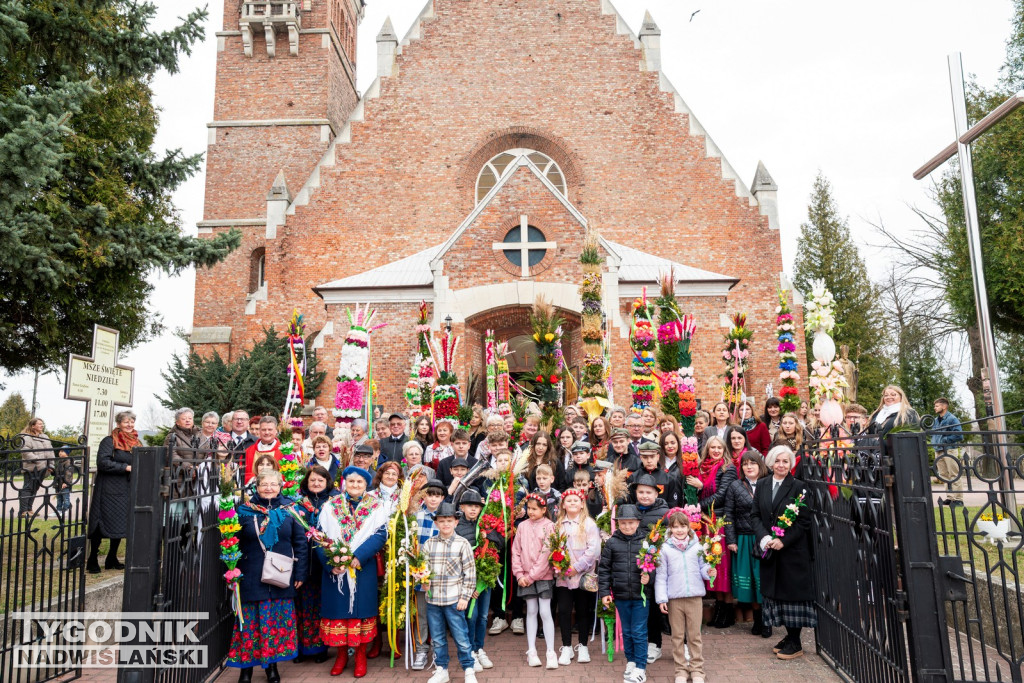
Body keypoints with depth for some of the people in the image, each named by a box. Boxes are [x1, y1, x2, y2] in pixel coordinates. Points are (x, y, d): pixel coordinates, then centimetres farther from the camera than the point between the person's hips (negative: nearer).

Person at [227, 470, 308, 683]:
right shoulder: (245, 510, -1)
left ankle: (272, 665, 25)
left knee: (278, 622, 9)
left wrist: (300, 573, 0)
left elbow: (300, 543, 2)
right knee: (251, 622, 6)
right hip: (252, 577, -1)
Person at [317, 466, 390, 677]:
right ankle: (341, 654, 22)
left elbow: (380, 535, -10)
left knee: (361, 607, 4)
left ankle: (361, 656, 18)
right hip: (334, 568, 1)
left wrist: (358, 557, -22)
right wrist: (331, 563, -17)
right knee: (337, 607, 6)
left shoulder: (376, 507, 1)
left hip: (363, 567, -1)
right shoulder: (330, 506, 4)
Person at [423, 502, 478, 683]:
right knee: (437, 638, 13)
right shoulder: (429, 544, 5)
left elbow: (470, 573, -3)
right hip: (432, 599, 3)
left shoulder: (462, 544, -4)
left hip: (454, 599, -3)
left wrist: (465, 597, -7)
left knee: (461, 637, 2)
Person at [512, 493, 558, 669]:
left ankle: (551, 652, 3)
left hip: (544, 576, -3)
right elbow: (516, 551, 5)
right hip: (525, 577, 3)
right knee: (531, 611, 9)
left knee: (545, 612, -3)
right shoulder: (523, 526, 4)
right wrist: (519, 574, -4)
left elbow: (547, 554, -11)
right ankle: (531, 651, 16)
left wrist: (532, 575, -12)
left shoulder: (549, 526, -7)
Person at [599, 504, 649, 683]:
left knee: (639, 632, 3)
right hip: (621, 596, 2)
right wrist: (604, 592, 0)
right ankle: (630, 661, 32)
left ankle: (641, 668, 15)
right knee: (626, 631, 16)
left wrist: (649, 577, -18)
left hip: (640, 595, -2)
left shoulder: (645, 542, -5)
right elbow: (604, 569, 2)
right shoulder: (611, 543, -1)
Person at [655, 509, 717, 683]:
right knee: (677, 636, 9)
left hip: (694, 597, 1)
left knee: (695, 635, 9)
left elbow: (702, 567, 8)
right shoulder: (665, 549, -4)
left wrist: (709, 572, -15)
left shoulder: (697, 546, 1)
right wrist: (661, 599, -5)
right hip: (674, 598, -1)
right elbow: (661, 576, -2)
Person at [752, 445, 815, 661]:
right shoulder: (762, 486, 6)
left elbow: (804, 521, -10)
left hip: (793, 550, -5)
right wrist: (763, 537, -10)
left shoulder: (798, 487, -8)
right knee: (776, 592, 11)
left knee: (793, 592, 2)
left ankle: (795, 643, 13)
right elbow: (755, 515, 6)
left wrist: (783, 540, -17)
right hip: (769, 551, 5)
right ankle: (789, 636, 26)